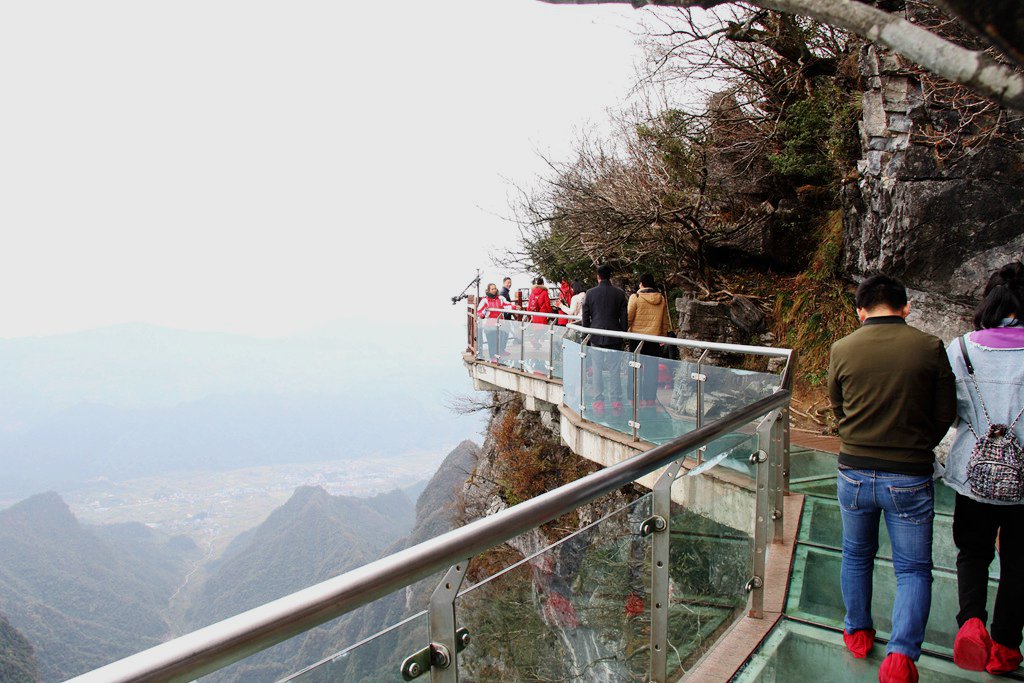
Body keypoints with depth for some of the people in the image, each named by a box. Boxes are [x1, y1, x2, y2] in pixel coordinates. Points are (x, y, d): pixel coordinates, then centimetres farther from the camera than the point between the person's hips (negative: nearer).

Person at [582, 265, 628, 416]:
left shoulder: (590, 293, -1)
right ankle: (616, 403, 6)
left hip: (596, 338, 0)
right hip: (614, 339, 0)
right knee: (614, 371, 5)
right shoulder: (619, 294, 0)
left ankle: (598, 403, 8)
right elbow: (624, 318, 3)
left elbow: (585, 317, 3)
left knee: (597, 371, 6)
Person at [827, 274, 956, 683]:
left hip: (854, 471, 2)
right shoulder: (929, 348, -9)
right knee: (913, 570, 12)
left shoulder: (842, 350, -5)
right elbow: (945, 414, -1)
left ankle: (858, 634, 36)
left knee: (856, 556, 21)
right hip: (909, 477, -2)